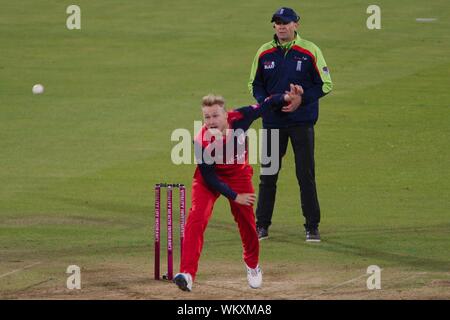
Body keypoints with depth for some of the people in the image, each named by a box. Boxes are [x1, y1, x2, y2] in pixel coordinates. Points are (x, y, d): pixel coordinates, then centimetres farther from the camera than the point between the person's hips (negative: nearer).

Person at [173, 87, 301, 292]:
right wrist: (235, 197, -21)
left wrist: (286, 98, -19)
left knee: (246, 221, 11)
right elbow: (209, 178, -24)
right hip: (210, 179, -3)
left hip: (238, 175, 3)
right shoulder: (201, 142, -33)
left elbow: (265, 106, -10)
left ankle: (252, 265, 41)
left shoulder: (239, 119, -28)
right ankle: (187, 274, -28)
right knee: (196, 218, -22)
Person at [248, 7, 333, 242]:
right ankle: (262, 225, 13)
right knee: (267, 175, 5)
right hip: (272, 121, 2)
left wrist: (301, 100, -14)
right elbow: (255, 84, 14)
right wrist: (264, 100, -7)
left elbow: (325, 84, -1)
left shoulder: (310, 51, -4)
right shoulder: (264, 52, 5)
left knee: (306, 175, -1)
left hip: (301, 122, -2)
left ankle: (312, 226, 6)